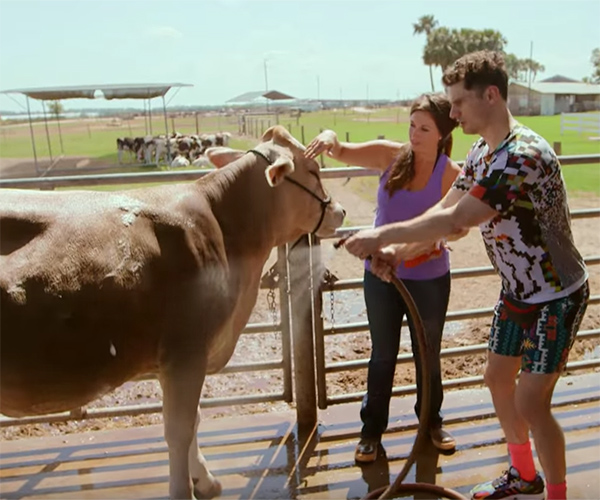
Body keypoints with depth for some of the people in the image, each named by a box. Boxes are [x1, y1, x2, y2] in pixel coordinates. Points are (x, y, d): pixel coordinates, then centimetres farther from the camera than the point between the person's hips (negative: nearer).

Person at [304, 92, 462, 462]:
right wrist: (329, 139, -30)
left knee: (428, 354, 17)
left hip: (429, 280, -1)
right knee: (383, 355, 14)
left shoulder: (451, 175, -13)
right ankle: (372, 429, 30)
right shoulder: (391, 155, -8)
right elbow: (343, 153, -8)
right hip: (381, 275, 1)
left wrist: (430, 243, -35)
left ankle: (432, 420, 42)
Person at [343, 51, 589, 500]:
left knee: (531, 402, -5)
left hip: (556, 296, -9)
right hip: (517, 292, 9)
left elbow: (456, 221, -33)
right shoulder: (481, 154, 2)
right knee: (498, 379, 15)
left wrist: (383, 235, -27)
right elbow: (444, 210, 2)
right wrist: (398, 249, -12)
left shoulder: (524, 155, -29)